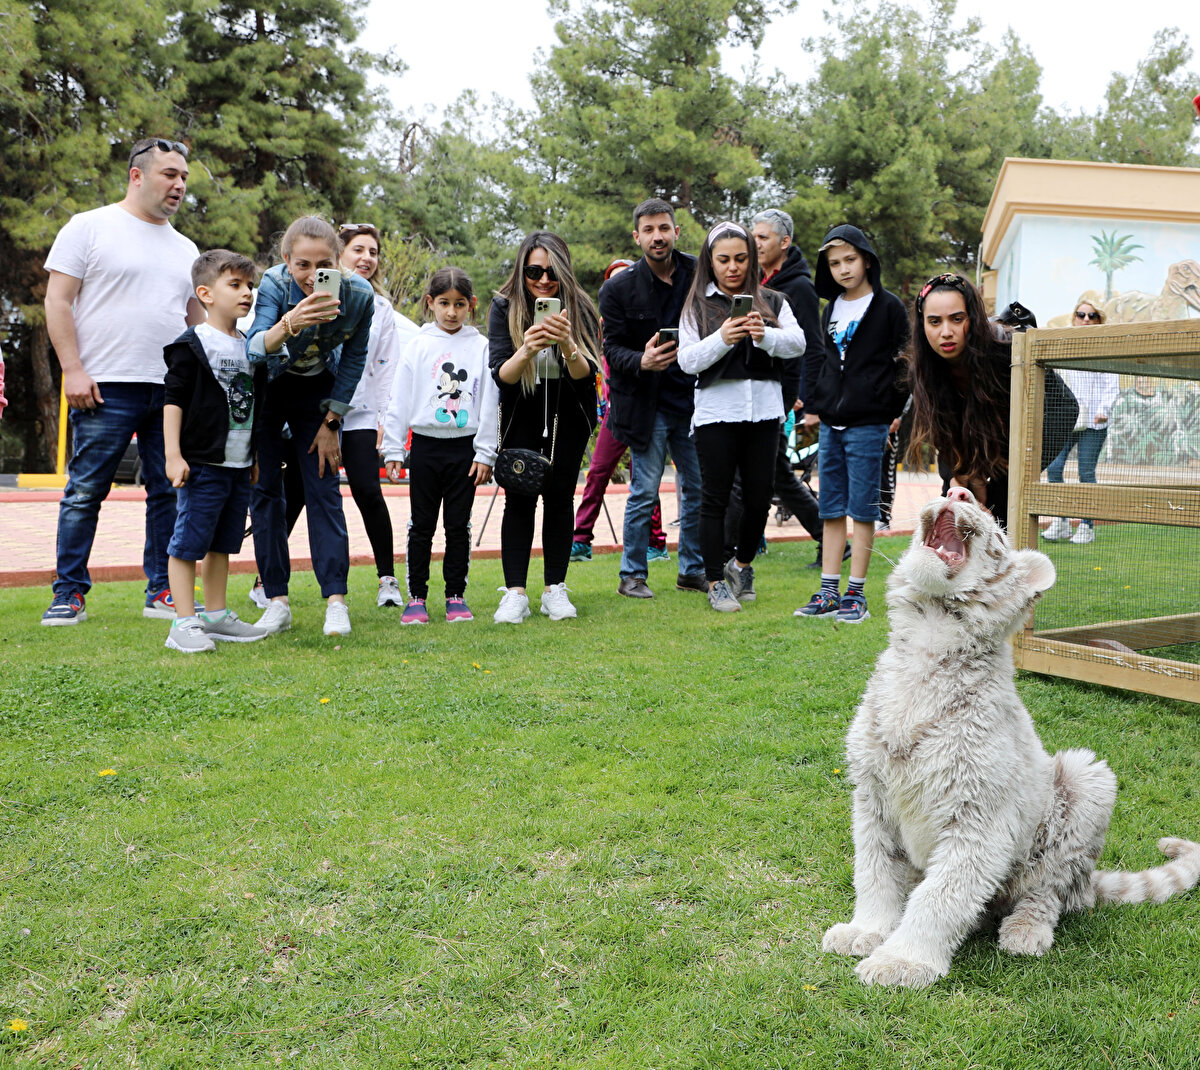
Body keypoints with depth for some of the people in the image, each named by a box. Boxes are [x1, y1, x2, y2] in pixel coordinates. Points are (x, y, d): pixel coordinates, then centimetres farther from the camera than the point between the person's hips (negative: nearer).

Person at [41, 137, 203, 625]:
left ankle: (162, 593, 13)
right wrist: (73, 370, -11)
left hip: (173, 392, 5)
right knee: (84, 493, -2)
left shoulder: (185, 249, 19)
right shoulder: (90, 227, 4)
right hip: (105, 387, -5)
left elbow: (197, 322, 21)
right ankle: (69, 593, 7)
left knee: (170, 493, 4)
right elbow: (57, 301, -2)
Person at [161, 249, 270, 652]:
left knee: (223, 543, 13)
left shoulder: (249, 347, 14)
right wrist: (173, 455, -15)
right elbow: (173, 401, -9)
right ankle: (184, 623, 0)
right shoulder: (192, 345, -7)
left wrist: (257, 458, 20)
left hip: (240, 466, 7)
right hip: (202, 464, -7)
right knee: (189, 541, -5)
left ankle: (216, 615, 22)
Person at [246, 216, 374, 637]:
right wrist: (289, 324, -66)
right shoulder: (275, 284, -30)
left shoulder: (359, 295, -24)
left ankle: (335, 601, -8)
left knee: (323, 489, -7)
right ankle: (277, 601, 3)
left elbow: (354, 358, -8)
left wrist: (331, 422, -7)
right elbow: (254, 350, -45)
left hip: (316, 392, 1)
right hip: (265, 388, -1)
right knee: (264, 489, -2)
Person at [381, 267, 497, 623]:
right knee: (422, 525, 5)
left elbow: (488, 402, 3)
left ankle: (456, 596, 15)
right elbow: (399, 400, 5)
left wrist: (485, 453, -2)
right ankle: (416, 597, 12)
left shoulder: (481, 346, 3)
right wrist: (393, 451, 0)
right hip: (425, 445, 0)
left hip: (465, 447, 0)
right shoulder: (418, 346, 4)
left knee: (458, 525, 6)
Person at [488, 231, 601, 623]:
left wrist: (568, 346, -40)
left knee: (560, 495, -2)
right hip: (521, 414, -1)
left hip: (568, 415, 1)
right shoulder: (504, 308, -13)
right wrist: (526, 351, -41)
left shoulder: (579, 308, -12)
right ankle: (515, 592, -7)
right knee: (519, 498, -9)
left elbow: (587, 375, -19)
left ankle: (555, 589, 6)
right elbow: (501, 375, -20)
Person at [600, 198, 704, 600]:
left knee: (700, 490, 8)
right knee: (644, 494, -1)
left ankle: (692, 569, 23)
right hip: (647, 405, -4)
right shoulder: (619, 288, -5)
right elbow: (612, 348, -7)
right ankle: (632, 574, 13)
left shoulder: (698, 275, 4)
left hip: (692, 401, 4)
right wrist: (641, 361, -26)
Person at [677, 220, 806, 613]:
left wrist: (765, 335, -23)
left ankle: (742, 564, 30)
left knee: (759, 497, 6)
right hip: (716, 411, -2)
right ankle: (716, 581, 12)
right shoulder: (697, 307, 6)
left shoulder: (772, 302, 11)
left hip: (764, 410, 2)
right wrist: (722, 338, -22)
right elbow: (687, 360, -4)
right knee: (716, 498, 1)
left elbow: (798, 344, -3)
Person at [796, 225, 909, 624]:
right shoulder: (831, 310, 14)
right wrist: (813, 406, 13)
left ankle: (856, 595, 5)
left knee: (862, 510, -1)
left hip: (868, 424, -6)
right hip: (830, 424, 6)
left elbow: (902, 362, -3)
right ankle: (829, 592, 14)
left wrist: (895, 411, -7)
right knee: (832, 511, 8)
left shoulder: (888, 307, -4)